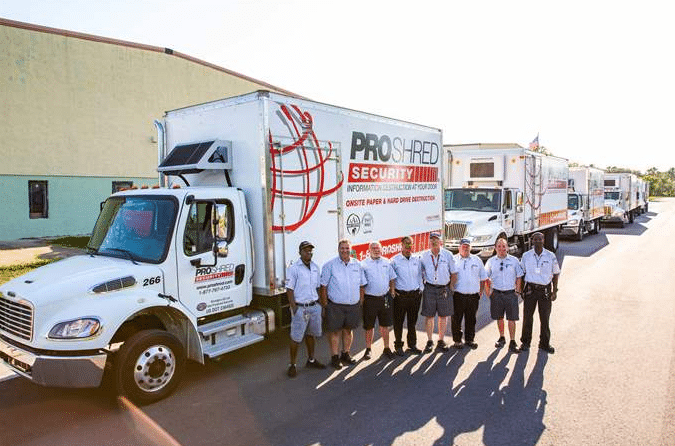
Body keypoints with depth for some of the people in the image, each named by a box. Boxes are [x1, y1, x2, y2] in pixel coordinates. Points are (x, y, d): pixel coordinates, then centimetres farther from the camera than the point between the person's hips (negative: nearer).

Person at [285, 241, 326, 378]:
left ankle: (311, 360, 32)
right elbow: (289, 290, -11)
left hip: (314, 306, 6)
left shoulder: (315, 267, 9)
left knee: (311, 334, 18)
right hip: (300, 308, -6)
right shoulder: (293, 268, -9)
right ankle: (292, 365, 12)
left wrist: (319, 304, 12)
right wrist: (295, 309, -15)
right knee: (296, 338, -1)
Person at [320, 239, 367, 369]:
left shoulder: (357, 265, 7)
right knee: (335, 331, 3)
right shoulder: (330, 265, -5)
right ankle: (335, 357, 15)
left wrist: (361, 302, 11)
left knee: (348, 329, 14)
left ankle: (345, 355, 29)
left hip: (353, 305, 4)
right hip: (335, 306, -4)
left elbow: (361, 286, 15)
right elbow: (324, 286, -5)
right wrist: (325, 304, -8)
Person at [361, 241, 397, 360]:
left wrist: (392, 291, 8)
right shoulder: (364, 264, -4)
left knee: (385, 325, 12)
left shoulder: (386, 262, 8)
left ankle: (387, 348, 25)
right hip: (370, 298, -3)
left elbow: (392, 278, 17)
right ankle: (368, 349, 21)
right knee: (369, 326, 6)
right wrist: (362, 298, -7)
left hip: (385, 298, 3)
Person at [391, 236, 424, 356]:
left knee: (412, 321, 14)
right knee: (398, 322, 4)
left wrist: (420, 289, 10)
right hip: (400, 295, -3)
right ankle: (398, 346, 17)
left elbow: (420, 275, 17)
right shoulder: (395, 260, -4)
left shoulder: (417, 259, 8)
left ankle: (412, 345, 27)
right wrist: (392, 292, -3)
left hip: (415, 294, 4)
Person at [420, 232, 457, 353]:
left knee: (443, 316, 6)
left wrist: (450, 287, 1)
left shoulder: (447, 255, 2)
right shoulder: (424, 256, 4)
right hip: (429, 288, 0)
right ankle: (429, 342, 12)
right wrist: (423, 286, 4)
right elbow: (421, 272, 12)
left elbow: (454, 273, 6)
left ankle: (441, 341, 17)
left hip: (444, 289, 0)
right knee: (429, 316, 1)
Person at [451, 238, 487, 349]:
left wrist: (481, 291, 10)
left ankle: (469, 340, 23)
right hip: (458, 295, -3)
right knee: (456, 319, 1)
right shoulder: (453, 260, 3)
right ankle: (457, 340, 13)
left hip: (473, 296, 3)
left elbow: (483, 277, 17)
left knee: (471, 319, 10)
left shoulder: (477, 260, 12)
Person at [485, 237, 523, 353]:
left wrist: (517, 291, 2)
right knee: (499, 318, 11)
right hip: (496, 293, 1)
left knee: (512, 318, -1)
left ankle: (512, 343, 7)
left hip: (511, 293, -1)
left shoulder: (514, 261, 2)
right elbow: (486, 277, 11)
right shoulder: (491, 261, 4)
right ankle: (502, 338, 28)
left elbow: (519, 277, 8)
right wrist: (488, 290, 4)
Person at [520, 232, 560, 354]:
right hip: (530, 289, 0)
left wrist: (554, 291, 2)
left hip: (545, 290, 0)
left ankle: (544, 343, 21)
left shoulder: (551, 256, 1)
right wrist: (520, 289, 5)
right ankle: (525, 342, 19)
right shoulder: (526, 256, 2)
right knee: (527, 316, 4)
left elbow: (556, 274, 7)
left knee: (545, 317, 6)